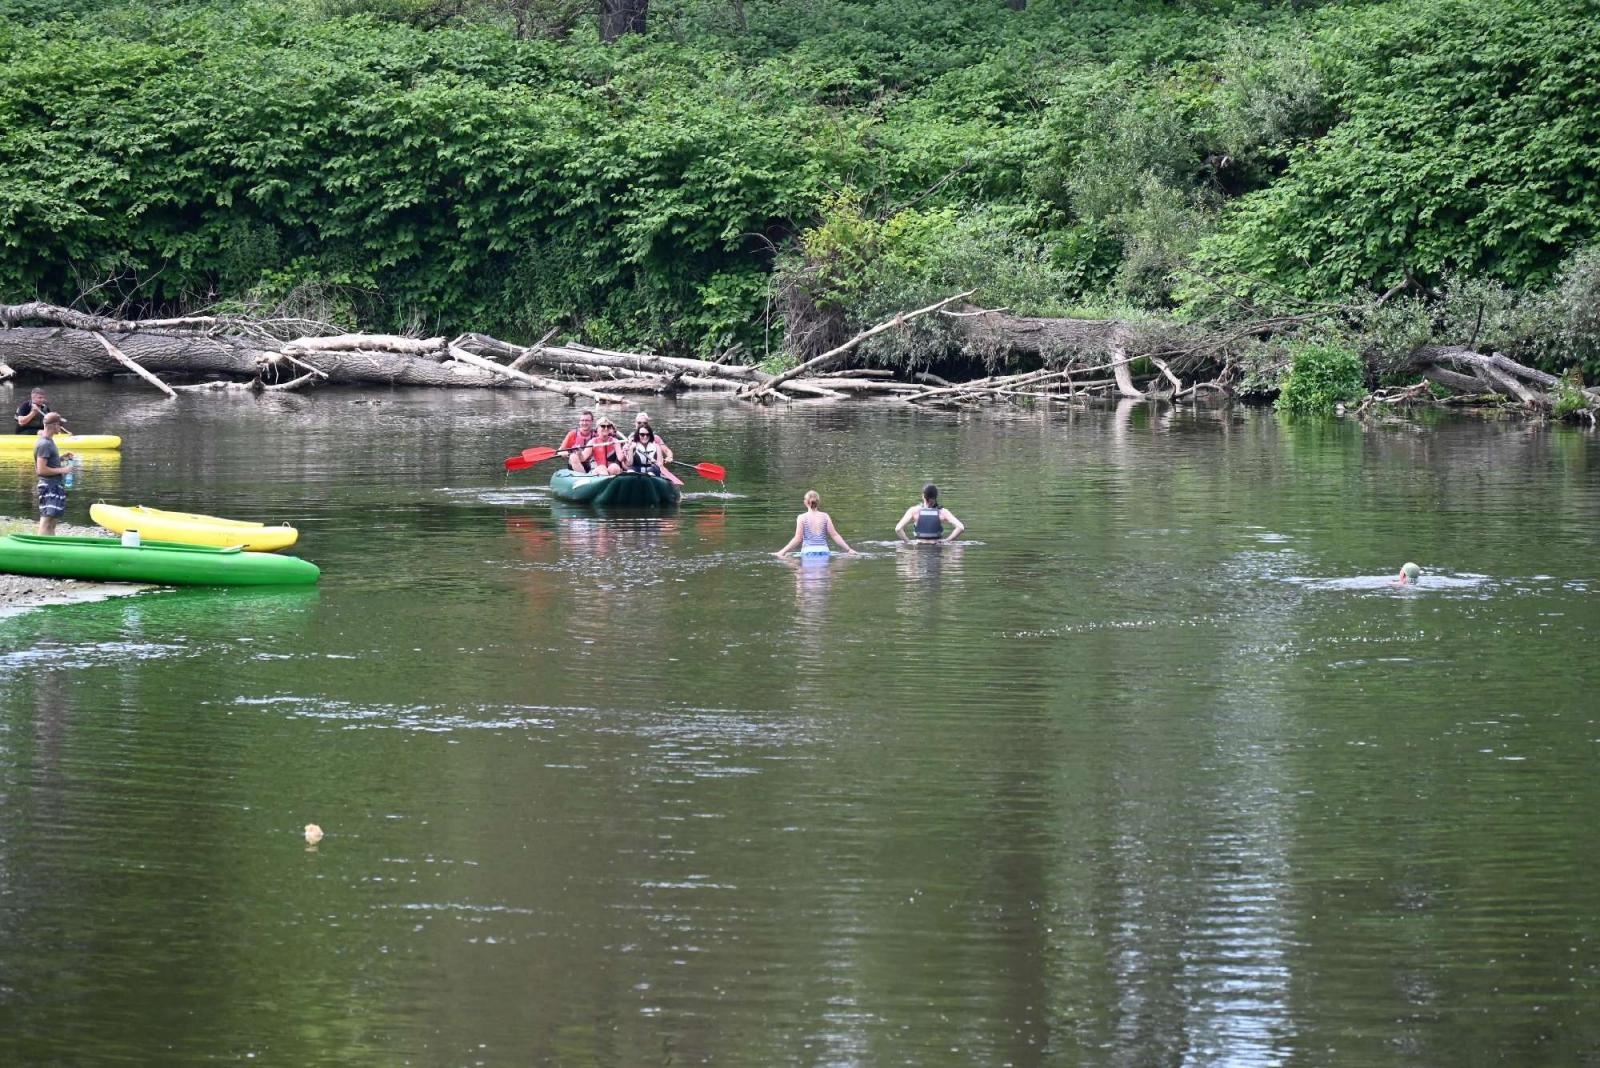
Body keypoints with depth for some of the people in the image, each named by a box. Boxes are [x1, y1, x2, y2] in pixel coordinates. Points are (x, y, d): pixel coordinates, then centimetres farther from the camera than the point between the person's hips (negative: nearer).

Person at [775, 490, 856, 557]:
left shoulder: (802, 518, 1)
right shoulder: (825, 516, 7)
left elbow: (798, 539, -3)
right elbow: (834, 535, 6)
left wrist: (783, 551, 4)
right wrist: (848, 550, 13)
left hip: (808, 551, -2)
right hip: (823, 550, 2)